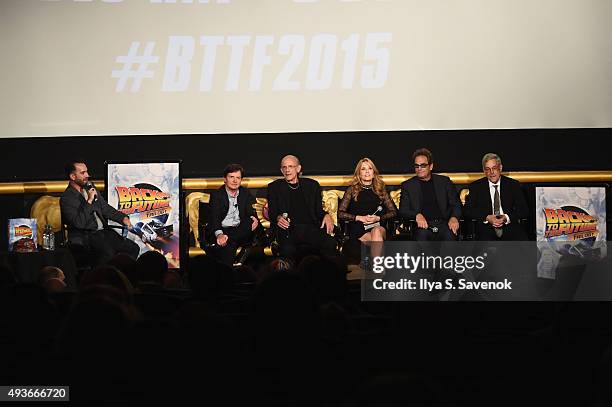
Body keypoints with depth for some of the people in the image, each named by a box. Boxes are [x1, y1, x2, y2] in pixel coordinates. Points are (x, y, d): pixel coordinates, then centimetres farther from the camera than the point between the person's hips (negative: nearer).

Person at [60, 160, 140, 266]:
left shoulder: (89, 188, 15)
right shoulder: (66, 198, -8)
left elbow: (105, 208, 22)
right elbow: (78, 223, -19)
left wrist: (123, 218, 7)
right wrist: (89, 201, -19)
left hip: (103, 231, 8)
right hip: (85, 236, -8)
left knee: (133, 249, -10)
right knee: (108, 253, -35)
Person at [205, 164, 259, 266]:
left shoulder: (245, 193, 14)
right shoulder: (217, 195, -2)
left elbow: (251, 213, 8)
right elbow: (214, 218, -15)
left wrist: (254, 219, -20)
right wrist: (219, 234, -37)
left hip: (241, 231, 4)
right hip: (221, 230, -4)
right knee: (228, 246, -37)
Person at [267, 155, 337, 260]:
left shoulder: (312, 185, 19)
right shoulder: (274, 187, 16)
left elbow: (319, 210, 19)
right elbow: (272, 213, 10)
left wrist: (326, 216, -5)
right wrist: (278, 218, -14)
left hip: (311, 228, 2)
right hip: (288, 230, -2)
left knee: (330, 244, -30)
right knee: (287, 250, -37)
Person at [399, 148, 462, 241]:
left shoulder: (444, 181, 18)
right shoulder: (408, 185, 16)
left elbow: (456, 204, 15)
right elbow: (403, 210, 8)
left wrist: (454, 217, -8)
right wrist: (417, 215, -14)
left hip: (443, 223, 1)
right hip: (423, 225, -1)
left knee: (449, 235, -33)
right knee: (422, 234, -36)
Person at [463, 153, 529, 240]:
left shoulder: (513, 185, 10)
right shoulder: (476, 186, 10)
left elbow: (523, 210, 5)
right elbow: (468, 210, 3)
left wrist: (507, 218, -13)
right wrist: (487, 218, -13)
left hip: (509, 226, 2)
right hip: (486, 229, -1)